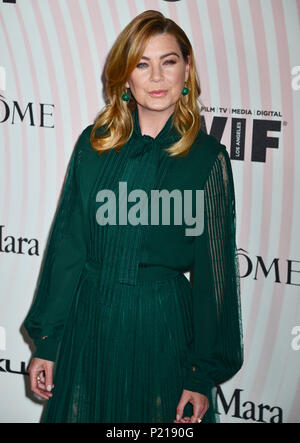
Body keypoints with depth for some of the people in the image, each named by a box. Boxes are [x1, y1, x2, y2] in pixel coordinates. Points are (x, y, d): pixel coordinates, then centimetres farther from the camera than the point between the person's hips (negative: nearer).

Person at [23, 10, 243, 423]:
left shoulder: (207, 156, -5)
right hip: (89, 322, 2)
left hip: (163, 327, -2)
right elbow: (67, 245, 5)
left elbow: (214, 270, -4)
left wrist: (205, 375, -4)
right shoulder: (94, 143, 1)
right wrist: (46, 342, 4)